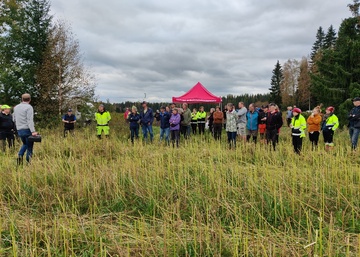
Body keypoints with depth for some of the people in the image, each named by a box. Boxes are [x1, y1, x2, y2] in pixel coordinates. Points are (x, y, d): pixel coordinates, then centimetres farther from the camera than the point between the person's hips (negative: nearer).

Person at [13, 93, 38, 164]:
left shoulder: (16, 107, 11)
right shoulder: (29, 107, -10)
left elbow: (14, 119, 18)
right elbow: (30, 120, -19)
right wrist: (33, 131, -23)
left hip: (19, 130, 6)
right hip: (27, 130, -6)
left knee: (25, 144, 25)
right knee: (29, 147, 2)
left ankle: (20, 155, 2)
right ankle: (28, 162, 0)